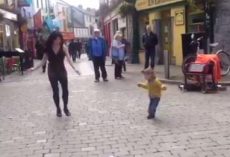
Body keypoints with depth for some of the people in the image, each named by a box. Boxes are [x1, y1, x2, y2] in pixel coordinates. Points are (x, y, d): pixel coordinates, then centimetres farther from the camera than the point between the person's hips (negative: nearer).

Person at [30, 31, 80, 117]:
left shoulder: (63, 48, -8)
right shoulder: (48, 48, -5)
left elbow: (68, 59, -16)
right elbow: (43, 60, -1)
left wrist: (74, 68, -29)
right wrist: (35, 68, -8)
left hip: (62, 71, 0)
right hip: (52, 72, 0)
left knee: (65, 90, 1)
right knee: (55, 91, 6)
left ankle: (65, 108, 20)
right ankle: (58, 109, 21)